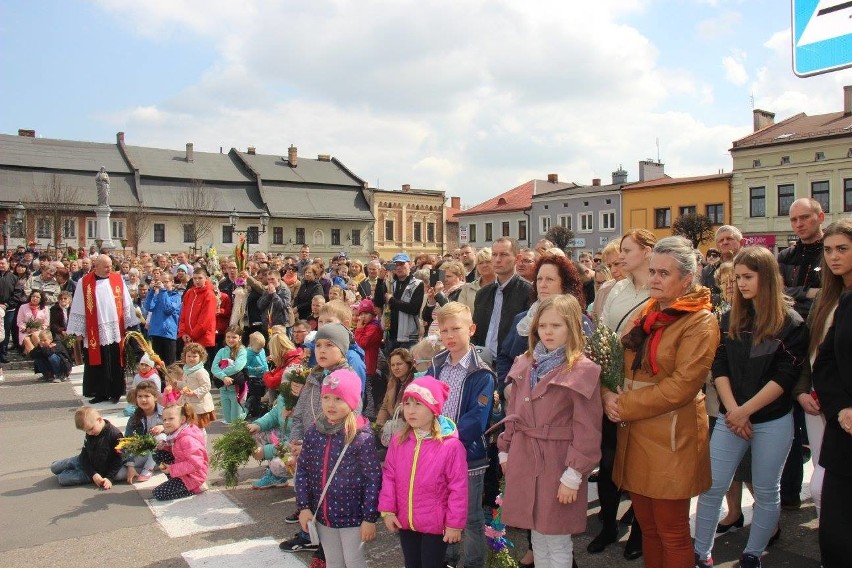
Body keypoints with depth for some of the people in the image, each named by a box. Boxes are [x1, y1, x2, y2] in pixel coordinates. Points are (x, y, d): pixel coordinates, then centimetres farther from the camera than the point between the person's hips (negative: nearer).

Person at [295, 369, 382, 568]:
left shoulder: (362, 437, -18)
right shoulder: (313, 432, -3)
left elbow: (374, 478, -16)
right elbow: (302, 470, 4)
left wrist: (370, 518, -15)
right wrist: (304, 506, -1)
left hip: (352, 515, -5)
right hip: (322, 514, 5)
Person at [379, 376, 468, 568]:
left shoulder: (450, 445, -20)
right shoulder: (399, 440, -4)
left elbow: (458, 488, -15)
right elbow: (389, 476, 3)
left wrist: (455, 524, -12)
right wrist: (387, 510, 0)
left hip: (435, 523, -5)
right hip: (404, 521, 5)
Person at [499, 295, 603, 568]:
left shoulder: (582, 371, -13)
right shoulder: (525, 365, 6)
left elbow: (587, 430, -14)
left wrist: (573, 475, -15)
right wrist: (505, 451, 13)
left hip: (557, 461, -6)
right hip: (524, 458, 6)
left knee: (557, 540, 7)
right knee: (537, 535, 19)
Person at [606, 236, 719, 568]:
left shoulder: (700, 321, -10)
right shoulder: (647, 313, 12)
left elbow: (681, 385, -18)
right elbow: (622, 362, 14)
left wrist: (625, 406, -16)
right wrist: (609, 395, -6)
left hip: (671, 438, -6)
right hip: (635, 432, 7)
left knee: (671, 532, 6)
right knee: (646, 524, 16)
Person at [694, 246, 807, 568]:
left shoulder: (791, 324, -6)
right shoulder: (730, 319, 5)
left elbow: (784, 377, -12)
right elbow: (719, 367, 0)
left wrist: (745, 411, -15)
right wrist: (732, 410, -11)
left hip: (773, 422, -3)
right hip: (730, 417, 3)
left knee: (766, 492, 11)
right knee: (711, 487, 3)